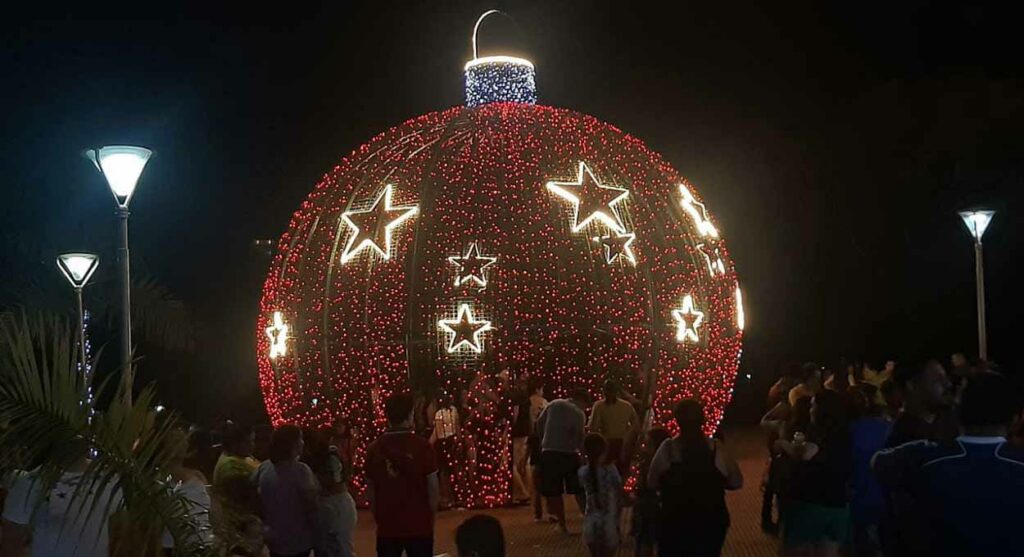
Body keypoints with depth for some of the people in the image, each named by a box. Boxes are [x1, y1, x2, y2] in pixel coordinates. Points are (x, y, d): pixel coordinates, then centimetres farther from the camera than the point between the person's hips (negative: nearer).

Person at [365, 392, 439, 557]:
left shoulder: (374, 449, -2)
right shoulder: (422, 446, -11)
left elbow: (371, 491, 4)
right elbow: (433, 488, -7)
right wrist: (431, 517, 7)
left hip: (387, 526, 2)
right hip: (419, 525, -2)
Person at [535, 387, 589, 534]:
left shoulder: (554, 404, 3)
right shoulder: (579, 414, -2)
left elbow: (539, 423, 6)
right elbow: (580, 440, -8)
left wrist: (544, 439, 19)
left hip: (549, 452, 0)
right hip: (570, 454, 0)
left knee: (554, 492, 6)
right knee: (578, 490, 12)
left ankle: (562, 525, 7)